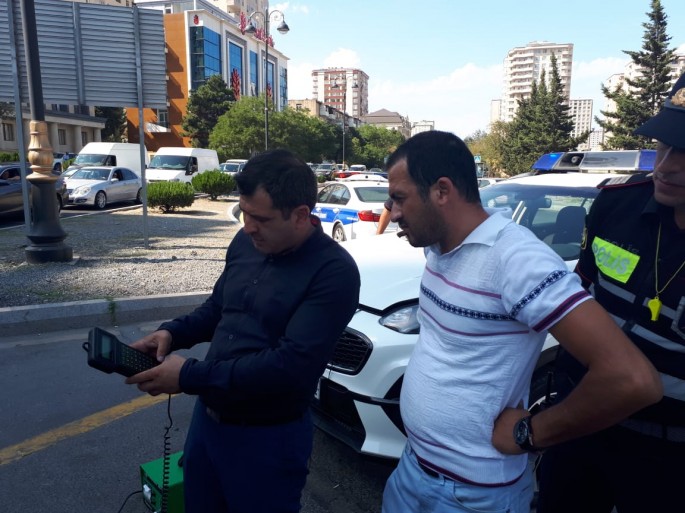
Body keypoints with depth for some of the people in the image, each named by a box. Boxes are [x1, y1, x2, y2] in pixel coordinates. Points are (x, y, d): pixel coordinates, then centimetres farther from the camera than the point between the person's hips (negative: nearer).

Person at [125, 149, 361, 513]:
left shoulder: (333, 272, -24)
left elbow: (291, 365, -29)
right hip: (206, 416, 7)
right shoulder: (246, 242, -1)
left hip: (268, 437, -7)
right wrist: (172, 332, -5)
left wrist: (190, 376, -26)